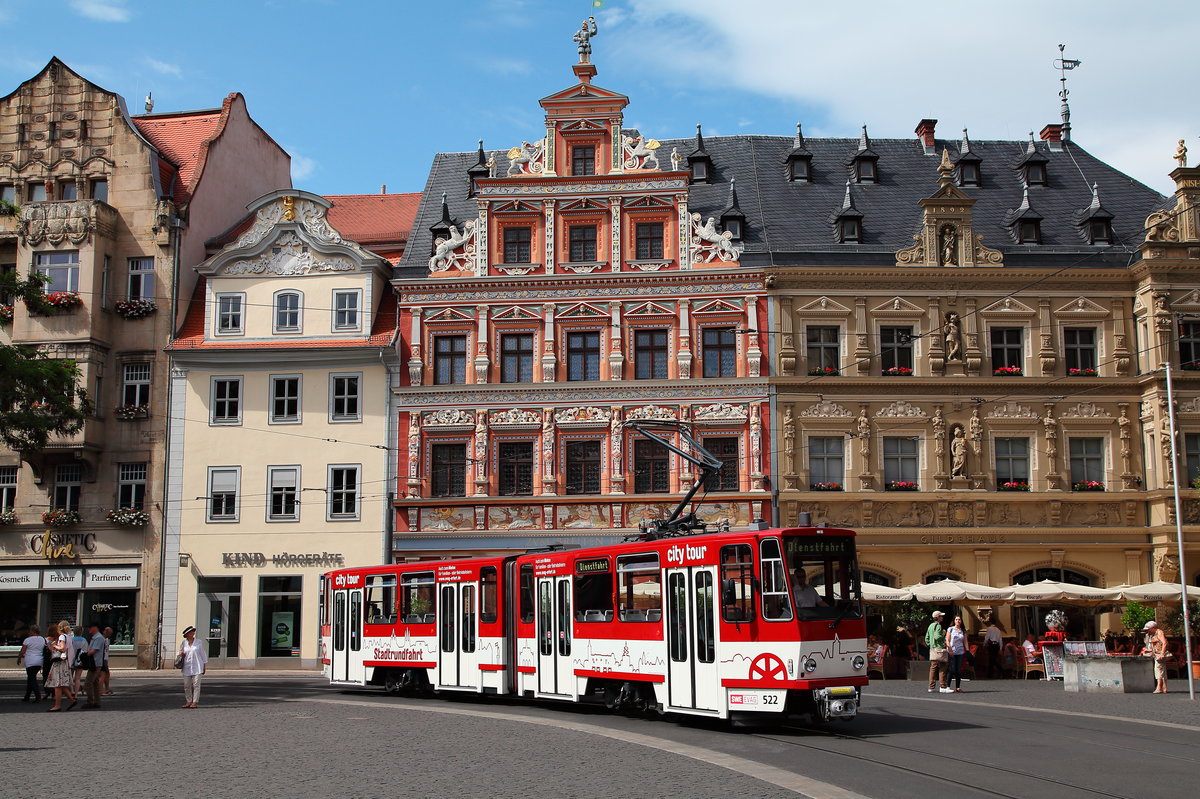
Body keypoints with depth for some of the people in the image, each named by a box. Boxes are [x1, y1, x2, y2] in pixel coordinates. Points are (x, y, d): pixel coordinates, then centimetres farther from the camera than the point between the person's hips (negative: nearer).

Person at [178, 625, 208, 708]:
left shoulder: (198, 643, 4)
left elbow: (203, 654, 9)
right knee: (187, 685, 3)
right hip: (187, 667, 2)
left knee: (196, 685, -5)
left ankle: (195, 702, -1)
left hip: (197, 667, -2)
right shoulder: (184, 643, 8)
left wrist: (205, 665, 7)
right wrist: (180, 654, -4)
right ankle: (189, 701, 12)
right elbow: (180, 652, 21)